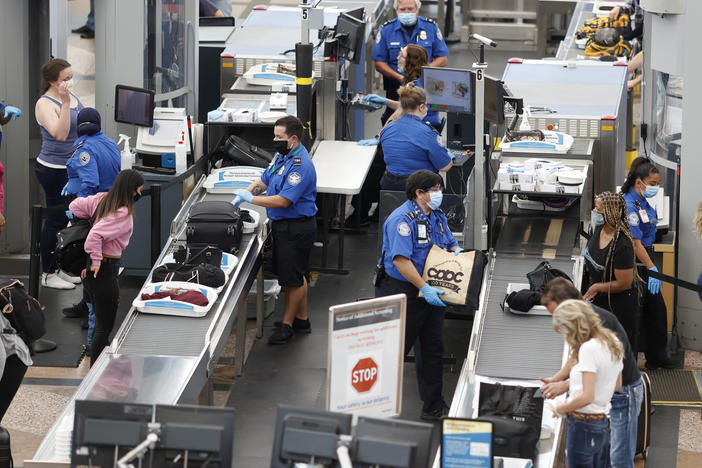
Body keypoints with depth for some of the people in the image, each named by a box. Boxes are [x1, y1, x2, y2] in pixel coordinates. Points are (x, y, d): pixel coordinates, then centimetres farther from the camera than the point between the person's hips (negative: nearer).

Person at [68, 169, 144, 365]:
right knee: (105, 326, -2)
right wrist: (96, 260, -18)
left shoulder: (102, 199, 3)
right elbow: (95, 235, -30)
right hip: (106, 270, -9)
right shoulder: (122, 214, -22)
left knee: (100, 323, 20)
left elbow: (75, 206, 13)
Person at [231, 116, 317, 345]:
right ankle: (301, 319, 30)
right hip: (283, 225, 10)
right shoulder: (282, 156, 8)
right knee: (296, 276, 19)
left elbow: (283, 201, -26)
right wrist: (245, 193, 1)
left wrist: (251, 199, -18)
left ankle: (287, 325, 9)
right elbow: (264, 181, 19)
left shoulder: (301, 166, -23)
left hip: (297, 228, -10)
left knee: (293, 278, 0)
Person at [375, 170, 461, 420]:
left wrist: (457, 253, -4)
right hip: (402, 292, -8)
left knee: (433, 348, 10)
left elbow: (451, 244, 21)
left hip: (429, 293, 8)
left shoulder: (437, 216, 9)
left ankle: (434, 407, 17)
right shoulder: (402, 219, -19)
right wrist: (424, 288, -31)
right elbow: (400, 259, -27)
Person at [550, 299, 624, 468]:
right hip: (604, 423, 9)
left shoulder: (588, 348, -19)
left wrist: (560, 409, -8)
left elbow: (587, 397, -23)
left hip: (584, 426, -9)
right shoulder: (612, 342, 8)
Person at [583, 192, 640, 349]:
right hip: (598, 300, 8)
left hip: (618, 306, -8)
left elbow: (624, 283, -26)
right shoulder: (599, 229, -5)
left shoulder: (622, 246, -31)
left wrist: (597, 287, -14)